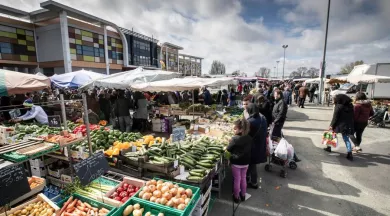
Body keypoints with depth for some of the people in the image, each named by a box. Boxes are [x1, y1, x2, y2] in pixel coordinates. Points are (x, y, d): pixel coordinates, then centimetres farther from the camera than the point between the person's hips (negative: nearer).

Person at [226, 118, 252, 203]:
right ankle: (243, 195, 37)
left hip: (236, 162, -5)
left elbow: (228, 149, -12)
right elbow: (250, 148, 8)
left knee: (237, 180, 11)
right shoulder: (249, 138, -7)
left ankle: (236, 197, 27)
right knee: (243, 178, 21)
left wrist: (230, 141, 4)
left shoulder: (235, 139, -24)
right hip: (245, 162, 5)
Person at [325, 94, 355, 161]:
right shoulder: (350, 106, 6)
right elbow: (352, 117, 11)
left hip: (339, 125, -5)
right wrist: (350, 125, 17)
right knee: (346, 139, 9)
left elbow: (335, 117, -13)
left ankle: (329, 147, 27)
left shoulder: (338, 106, -13)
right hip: (348, 125, 5)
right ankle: (349, 154, -1)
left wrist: (331, 125, -7)